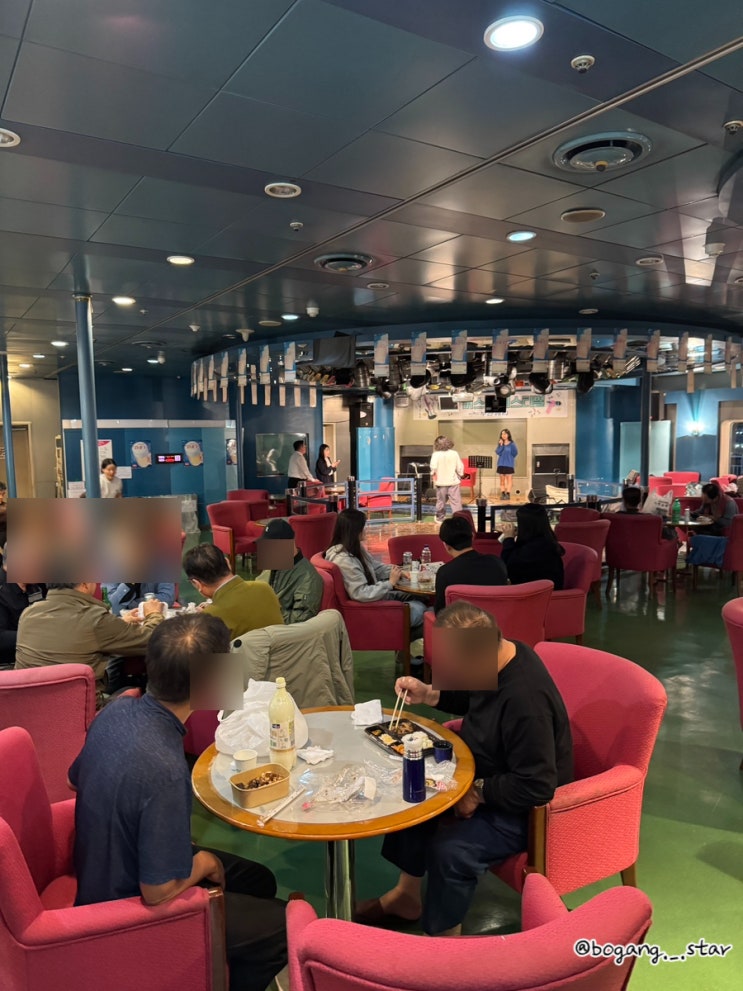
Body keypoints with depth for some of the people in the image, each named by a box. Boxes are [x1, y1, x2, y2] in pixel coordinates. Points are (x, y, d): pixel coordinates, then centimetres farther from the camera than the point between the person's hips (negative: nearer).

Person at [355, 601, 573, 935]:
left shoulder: (525, 700, -37)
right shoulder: (500, 655, -9)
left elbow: (536, 787, -31)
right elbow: (474, 698, 13)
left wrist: (478, 792, -21)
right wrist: (429, 695, -2)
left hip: (524, 809, -10)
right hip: (486, 776, 10)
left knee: (450, 847, -27)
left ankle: (442, 936, 1)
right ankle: (407, 895, 27)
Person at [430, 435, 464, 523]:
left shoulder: (436, 454, -9)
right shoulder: (454, 453, -5)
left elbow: (433, 467, -20)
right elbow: (460, 467, -3)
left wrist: (433, 475, -2)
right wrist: (461, 475, 14)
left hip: (441, 482, 0)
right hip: (453, 481, 0)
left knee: (441, 501, 15)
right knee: (456, 501, 1)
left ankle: (440, 518, 28)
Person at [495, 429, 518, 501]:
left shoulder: (512, 444, -3)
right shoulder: (500, 444, 8)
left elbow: (515, 453, -2)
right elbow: (498, 452, -5)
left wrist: (509, 458, 1)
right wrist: (501, 445, -12)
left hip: (509, 464, -4)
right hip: (501, 464, 4)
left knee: (509, 479, -4)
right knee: (502, 480, 5)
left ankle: (508, 494, -5)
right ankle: (502, 493, 8)